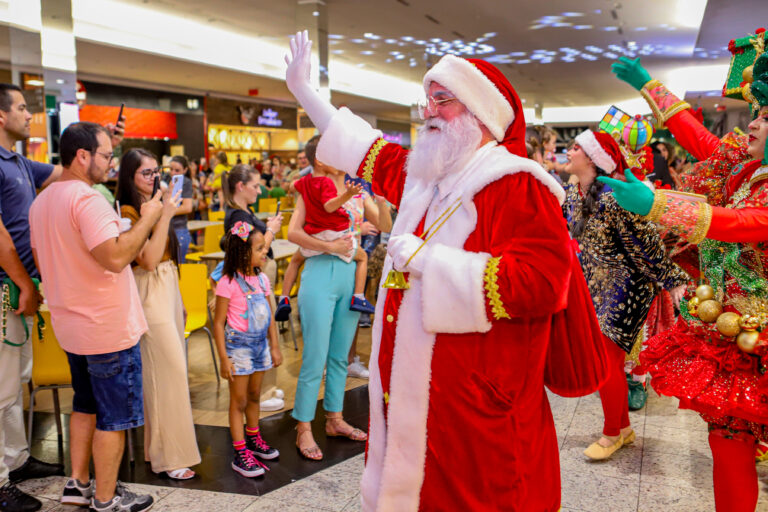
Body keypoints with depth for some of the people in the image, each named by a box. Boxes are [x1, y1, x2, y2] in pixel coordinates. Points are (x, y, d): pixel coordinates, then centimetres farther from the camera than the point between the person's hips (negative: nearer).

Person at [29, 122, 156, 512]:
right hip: (108, 328, -9)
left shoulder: (41, 202, 9)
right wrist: (147, 219, -21)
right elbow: (116, 257, -30)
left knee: (86, 405, 23)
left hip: (70, 325, 9)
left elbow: (41, 262, 17)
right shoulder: (87, 199, -21)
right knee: (114, 416, 5)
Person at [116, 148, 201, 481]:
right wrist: (165, 216, -21)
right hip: (150, 294, -8)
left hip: (169, 288, 8)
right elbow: (148, 259, -21)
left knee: (171, 368, 11)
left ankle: (158, 443, 24)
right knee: (168, 370, -7)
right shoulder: (128, 211, -11)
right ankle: (169, 456, 3)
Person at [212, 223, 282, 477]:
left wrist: (274, 347, 11)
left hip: (260, 344, 6)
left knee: (254, 395, 20)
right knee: (239, 401, 2)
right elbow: (219, 323, -14)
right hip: (239, 345, -6)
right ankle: (240, 454, 11)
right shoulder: (228, 283, -17)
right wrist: (224, 358, -15)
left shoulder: (261, 279, 4)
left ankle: (253, 440, 37)